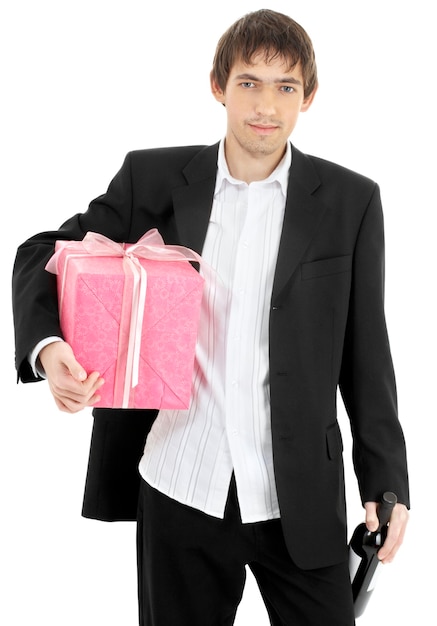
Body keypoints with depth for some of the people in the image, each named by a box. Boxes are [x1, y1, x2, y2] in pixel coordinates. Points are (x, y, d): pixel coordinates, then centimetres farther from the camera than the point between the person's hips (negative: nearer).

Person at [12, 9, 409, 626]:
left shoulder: (351, 201, 0)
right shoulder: (154, 178, 1)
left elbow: (364, 351, 3)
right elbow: (45, 253, 6)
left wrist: (385, 482, 1)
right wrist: (47, 345, -14)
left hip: (300, 498, -1)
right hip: (182, 488, 1)